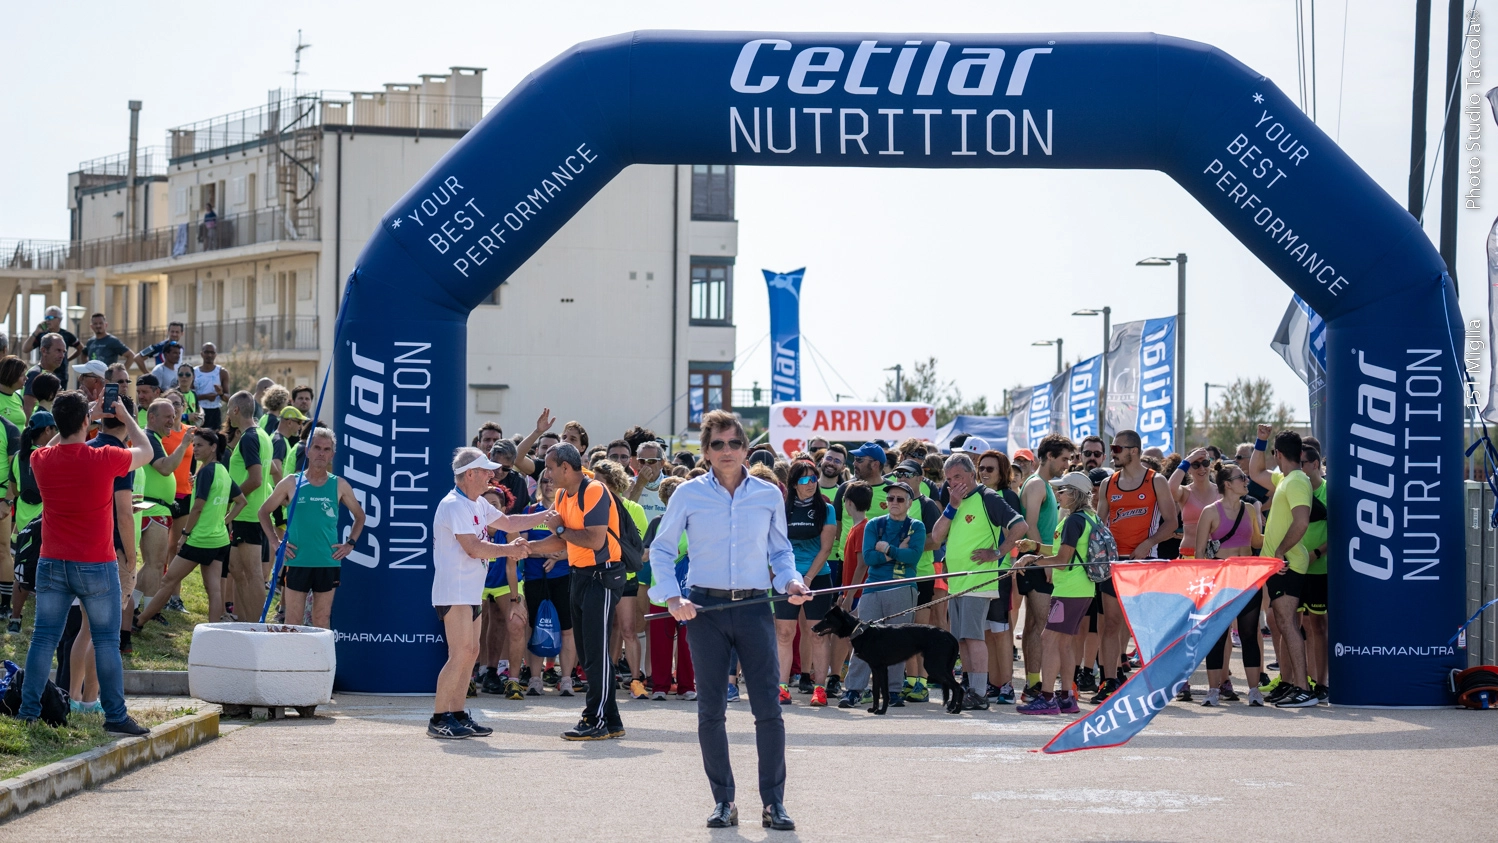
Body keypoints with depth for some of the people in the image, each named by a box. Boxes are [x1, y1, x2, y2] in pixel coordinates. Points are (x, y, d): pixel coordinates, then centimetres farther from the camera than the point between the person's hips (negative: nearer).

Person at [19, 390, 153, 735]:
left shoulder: (42, 460, -2)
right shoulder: (104, 460, -13)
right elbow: (146, 451, 6)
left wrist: (89, 418, 26)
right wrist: (126, 417, 20)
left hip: (52, 565, 3)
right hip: (96, 566, -3)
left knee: (43, 639, 7)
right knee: (106, 641, 3)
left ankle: (28, 712, 6)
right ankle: (115, 716, 3)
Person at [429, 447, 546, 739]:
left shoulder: (478, 504, 15)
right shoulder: (454, 505, -16)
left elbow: (509, 522, 26)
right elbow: (473, 548, -21)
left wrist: (549, 515, 20)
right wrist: (509, 550, -13)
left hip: (471, 592, 10)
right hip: (454, 591, -10)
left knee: (471, 652, 9)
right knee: (460, 655, -12)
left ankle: (457, 715, 13)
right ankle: (438, 720, -9)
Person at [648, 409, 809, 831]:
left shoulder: (769, 495, 8)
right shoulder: (688, 494, 3)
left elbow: (781, 550, 18)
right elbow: (660, 549, 9)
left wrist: (790, 581, -1)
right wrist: (671, 597, -4)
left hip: (754, 607, 1)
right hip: (705, 608, 0)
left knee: (768, 708, -6)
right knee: (711, 710, 2)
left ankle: (773, 801, 1)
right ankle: (723, 800, 11)